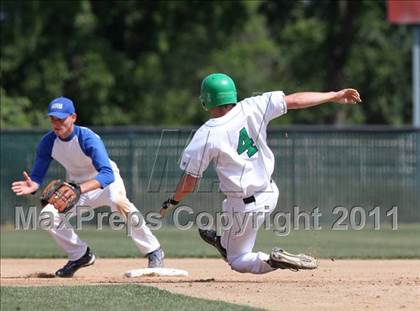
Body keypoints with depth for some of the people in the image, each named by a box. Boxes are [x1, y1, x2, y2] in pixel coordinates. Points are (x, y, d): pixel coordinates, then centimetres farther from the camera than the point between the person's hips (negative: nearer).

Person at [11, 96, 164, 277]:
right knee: (48, 215, -14)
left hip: (106, 181, -5)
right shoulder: (48, 142, -15)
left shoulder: (88, 138, -30)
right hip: (76, 187, 5)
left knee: (118, 200, -37)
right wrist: (32, 186, -39)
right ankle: (80, 255, 9)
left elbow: (107, 174, -41)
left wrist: (80, 189, -58)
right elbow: (37, 176, -12)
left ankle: (153, 251, -24)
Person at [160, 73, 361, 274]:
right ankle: (224, 241, 50)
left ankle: (275, 260, -16)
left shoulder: (205, 137, -17)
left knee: (238, 261, 10)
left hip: (246, 206, -6)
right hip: (270, 194, 6)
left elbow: (188, 185, -14)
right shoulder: (251, 108, -9)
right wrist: (335, 96, 3)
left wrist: (172, 202, 6)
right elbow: (295, 100, -7)